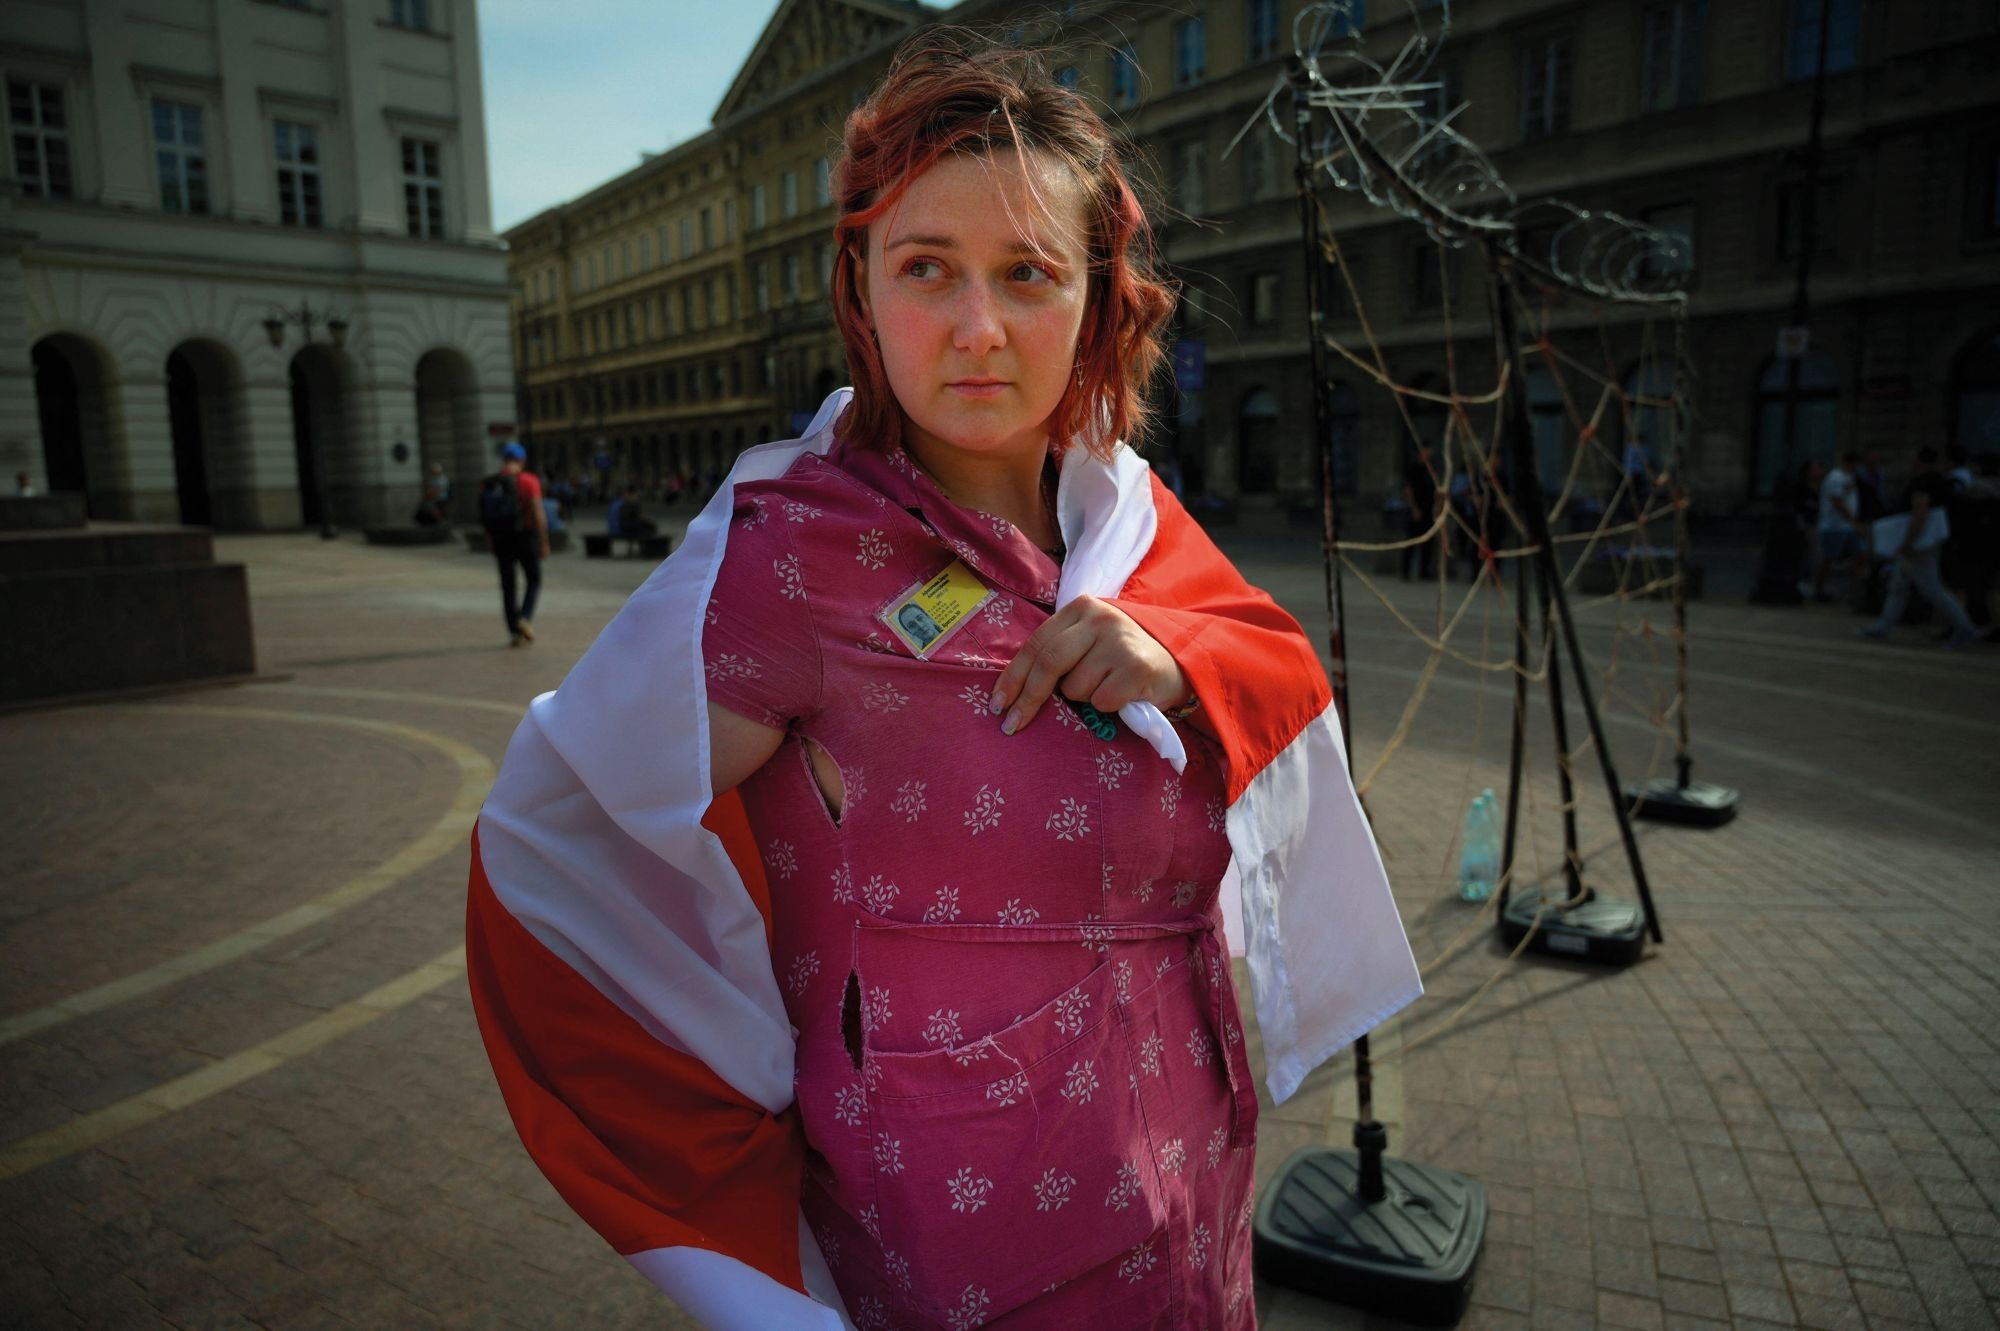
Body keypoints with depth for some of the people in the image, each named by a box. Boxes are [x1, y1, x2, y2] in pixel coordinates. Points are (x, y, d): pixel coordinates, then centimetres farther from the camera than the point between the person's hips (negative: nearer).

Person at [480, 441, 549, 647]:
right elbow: (538, 514, -13)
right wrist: (544, 543, -8)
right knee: (533, 580, 13)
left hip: (501, 539, 3)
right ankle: (525, 617, -7)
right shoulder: (529, 481, -8)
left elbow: (485, 517, 6)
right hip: (525, 536, -3)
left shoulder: (489, 485, 3)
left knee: (507, 586, 9)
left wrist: (491, 542, 16)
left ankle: (514, 632, 9)